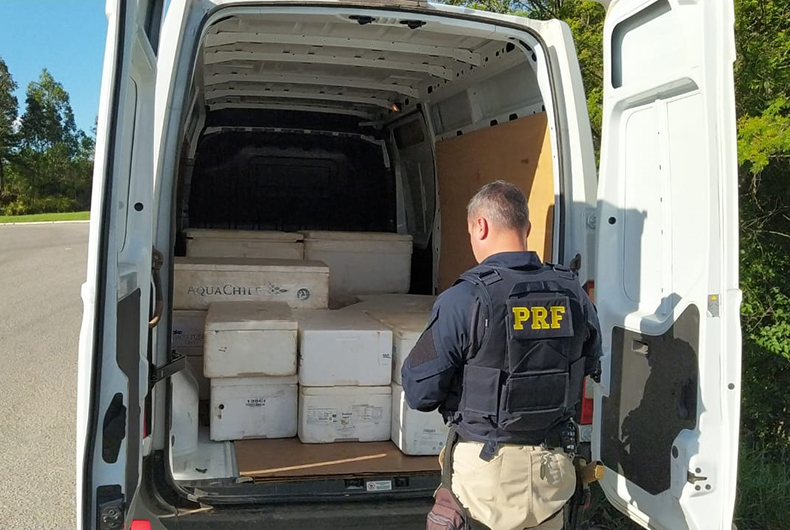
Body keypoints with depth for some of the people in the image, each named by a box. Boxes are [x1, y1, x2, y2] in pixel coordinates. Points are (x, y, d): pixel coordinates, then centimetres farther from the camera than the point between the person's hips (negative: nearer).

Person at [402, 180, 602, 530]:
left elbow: (419, 393, -14)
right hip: (554, 465, 5)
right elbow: (589, 363, 14)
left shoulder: (463, 300, -19)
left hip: (486, 466, -4)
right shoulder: (573, 294, -3)